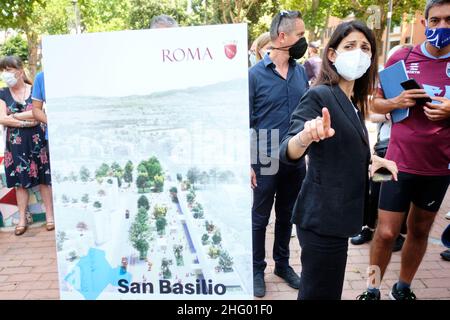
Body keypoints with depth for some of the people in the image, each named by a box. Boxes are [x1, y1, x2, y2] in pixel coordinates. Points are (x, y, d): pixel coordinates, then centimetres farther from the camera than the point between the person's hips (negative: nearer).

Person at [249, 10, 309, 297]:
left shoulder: (302, 71, 5)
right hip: (266, 163, -5)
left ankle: (283, 264, 37)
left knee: (287, 216, 18)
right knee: (259, 219, 10)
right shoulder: (254, 74, -10)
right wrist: (246, 164, -11)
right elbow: (245, 123, -9)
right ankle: (257, 270, 28)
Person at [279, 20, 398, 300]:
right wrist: (305, 137, -49)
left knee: (326, 289, 22)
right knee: (321, 292, 1)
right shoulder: (319, 96, -16)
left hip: (337, 212, 9)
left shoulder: (354, 102, 11)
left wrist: (371, 158, 8)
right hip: (322, 216, -9)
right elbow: (288, 153, -29)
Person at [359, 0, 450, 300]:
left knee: (420, 230, 15)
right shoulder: (402, 57, -2)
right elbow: (376, 103, 5)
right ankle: (373, 289, 21)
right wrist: (397, 102, -15)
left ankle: (403, 288, 34)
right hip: (400, 162, -2)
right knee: (386, 232, 1)